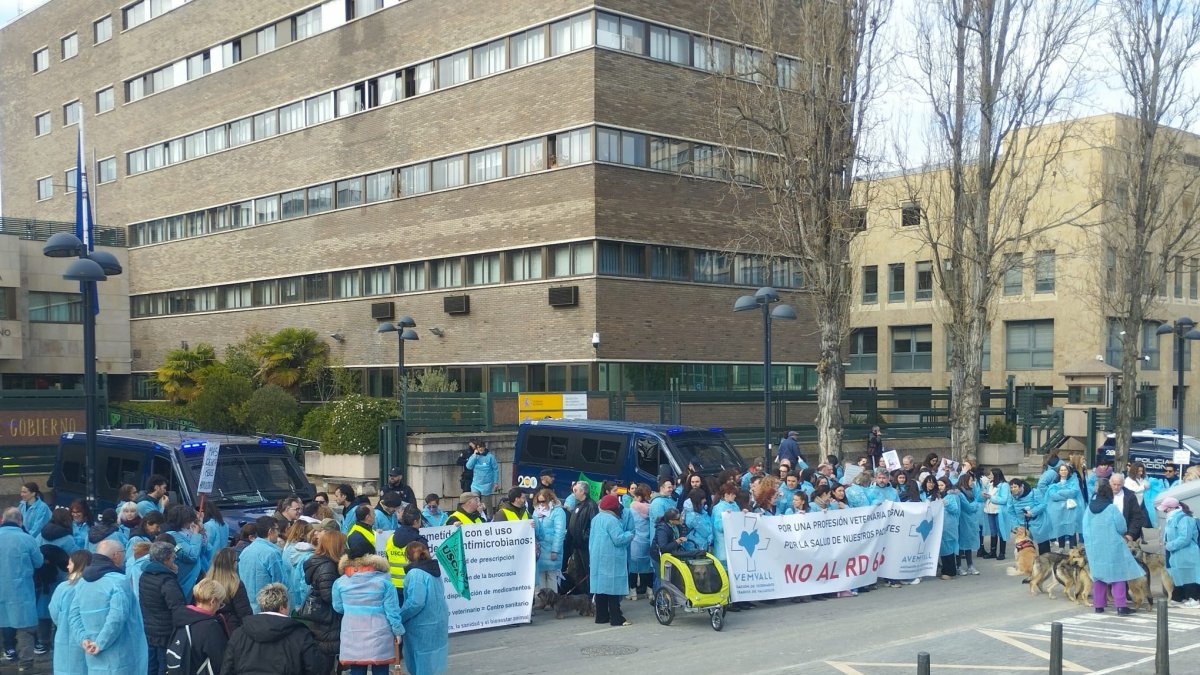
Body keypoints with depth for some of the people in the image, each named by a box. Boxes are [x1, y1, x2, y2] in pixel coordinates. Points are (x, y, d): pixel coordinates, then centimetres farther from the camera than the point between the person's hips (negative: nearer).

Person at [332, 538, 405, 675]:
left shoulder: (340, 582, -1)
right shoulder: (383, 580, -8)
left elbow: (338, 607, 11)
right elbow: (392, 609, -6)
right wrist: (398, 630, 6)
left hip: (353, 637, 2)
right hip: (379, 636, -2)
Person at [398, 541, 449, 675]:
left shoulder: (416, 573, -19)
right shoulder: (433, 570, 8)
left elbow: (416, 602, -26)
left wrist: (399, 617, -13)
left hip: (423, 627, -8)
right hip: (437, 622, 8)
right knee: (431, 664, 18)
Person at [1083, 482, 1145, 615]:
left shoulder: (1089, 508, -1)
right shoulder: (1112, 508, -13)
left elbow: (1085, 529, 4)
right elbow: (1121, 528, -9)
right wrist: (1122, 535, 13)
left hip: (1094, 548, 4)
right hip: (1112, 547, -4)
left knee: (1098, 576, 13)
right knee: (1118, 576, 2)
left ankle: (1098, 605, 14)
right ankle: (1121, 606, -2)